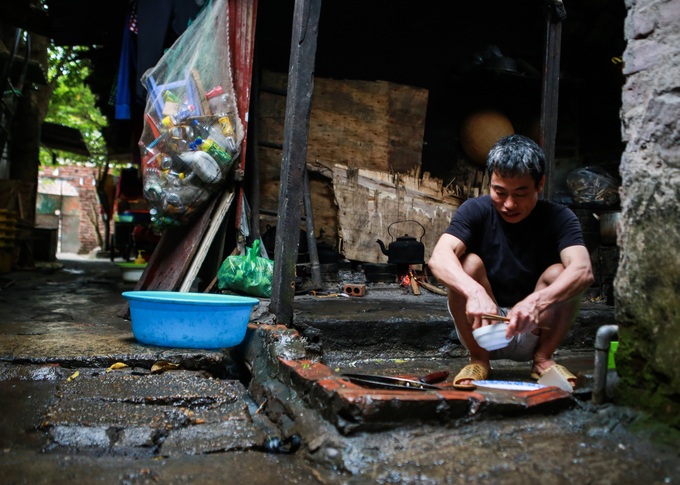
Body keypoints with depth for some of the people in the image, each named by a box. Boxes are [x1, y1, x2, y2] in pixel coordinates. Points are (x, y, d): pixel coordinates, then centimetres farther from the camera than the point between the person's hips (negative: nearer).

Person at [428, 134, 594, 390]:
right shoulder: (476, 211, -11)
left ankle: (543, 359, -3)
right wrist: (474, 291, -50)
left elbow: (583, 270, -30)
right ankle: (478, 359, -8)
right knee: (469, 263, -25)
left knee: (559, 273, -24)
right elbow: (439, 257, -29)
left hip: (533, 333, 0)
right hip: (480, 328, 0)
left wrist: (537, 301, -50)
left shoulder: (558, 218, -10)